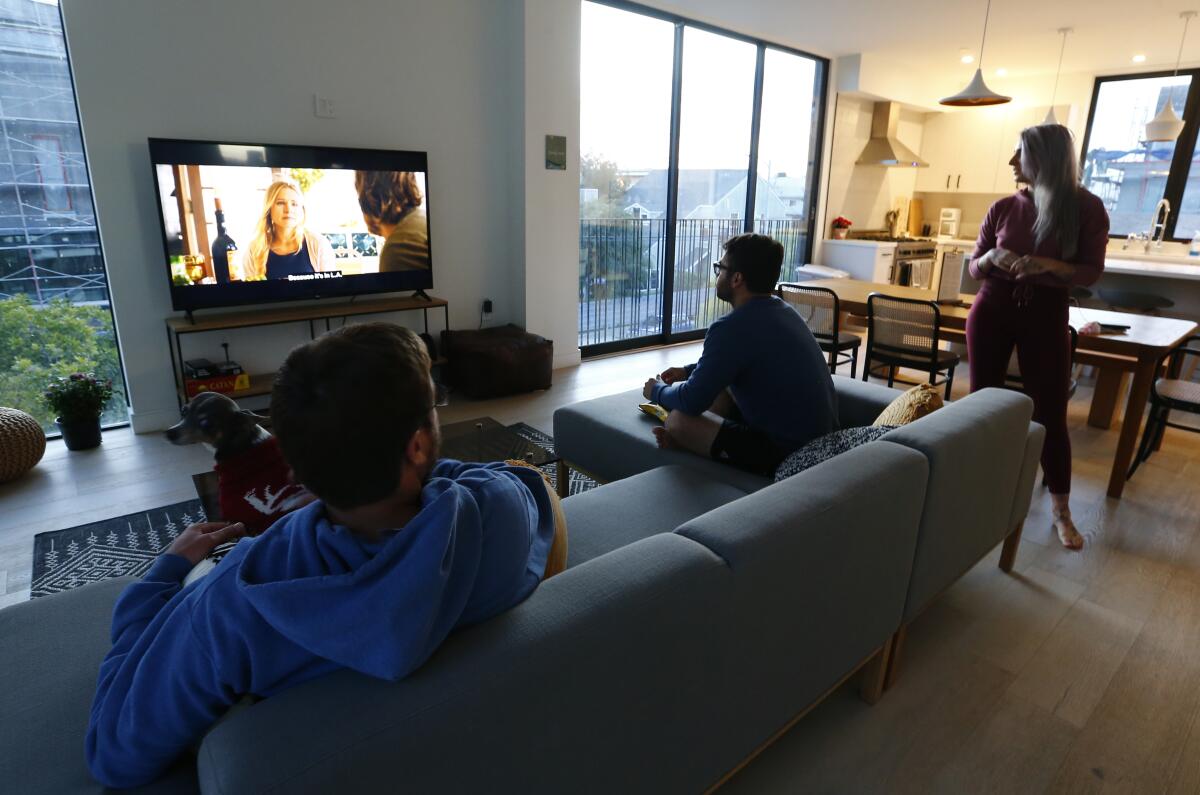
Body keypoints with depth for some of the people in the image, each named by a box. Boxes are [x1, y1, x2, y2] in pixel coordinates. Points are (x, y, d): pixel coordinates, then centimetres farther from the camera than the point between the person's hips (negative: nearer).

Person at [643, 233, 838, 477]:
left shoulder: (732, 328, -22)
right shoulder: (782, 309, 8)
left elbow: (692, 401, -18)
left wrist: (657, 391, 3)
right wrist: (688, 371, 20)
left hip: (787, 456, -10)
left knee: (678, 420, -15)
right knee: (717, 385, 18)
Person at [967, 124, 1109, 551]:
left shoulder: (1086, 207, -4)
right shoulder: (1003, 208, 3)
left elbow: (1091, 272, -4)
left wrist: (1047, 265, -22)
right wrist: (992, 257, -14)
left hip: (1046, 316, -2)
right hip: (992, 311, 3)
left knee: (1050, 413, -1)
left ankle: (1062, 512, 11)